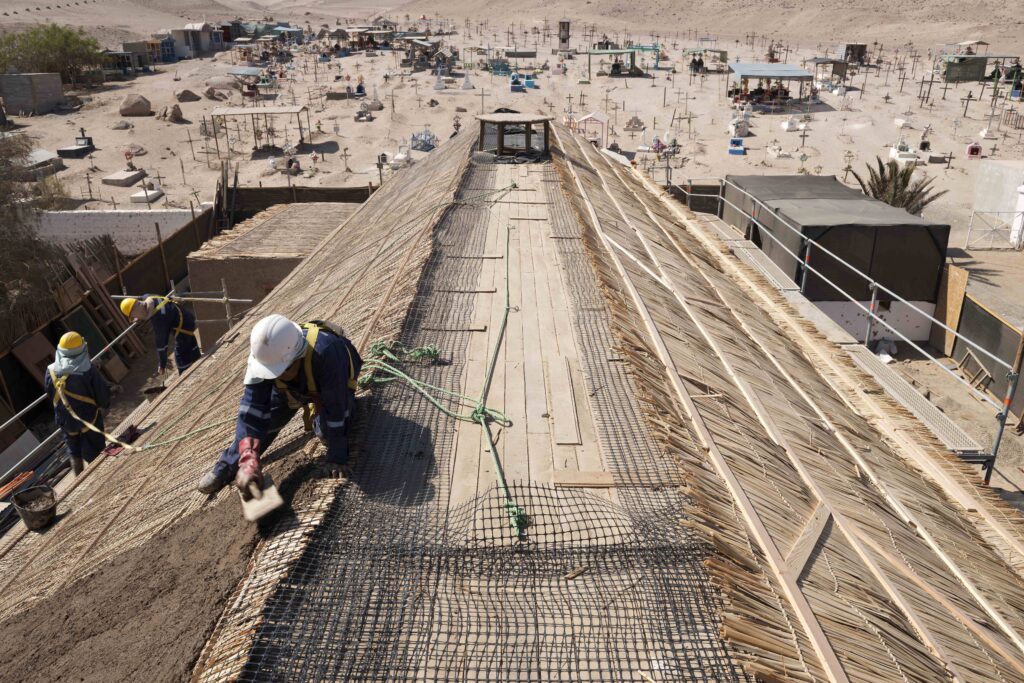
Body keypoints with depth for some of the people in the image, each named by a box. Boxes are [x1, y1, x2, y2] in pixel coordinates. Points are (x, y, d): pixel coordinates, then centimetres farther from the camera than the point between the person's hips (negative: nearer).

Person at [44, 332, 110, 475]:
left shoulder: (50, 371, -12)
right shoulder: (88, 371, -24)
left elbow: (51, 395, 1)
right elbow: (103, 393, -16)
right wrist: (103, 405, 5)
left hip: (65, 419, 4)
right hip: (89, 418, -4)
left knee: (75, 453, 22)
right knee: (93, 453, 12)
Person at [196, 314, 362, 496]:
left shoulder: (324, 352, -48)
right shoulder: (263, 354, -35)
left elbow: (336, 408, -39)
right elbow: (251, 408, -35)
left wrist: (337, 457, -33)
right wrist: (249, 461, -44)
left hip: (332, 387, -3)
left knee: (327, 433, -21)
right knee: (259, 417, -13)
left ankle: (314, 412, 11)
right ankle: (228, 466, 4)